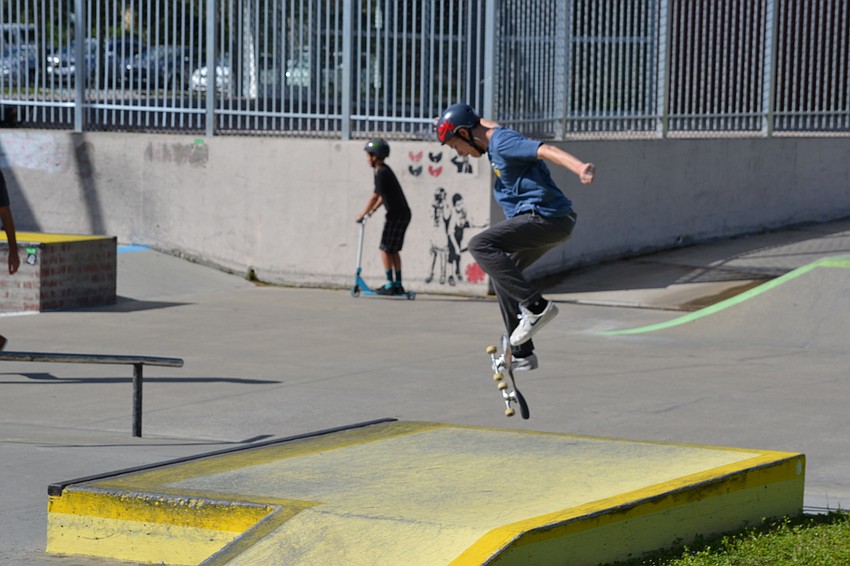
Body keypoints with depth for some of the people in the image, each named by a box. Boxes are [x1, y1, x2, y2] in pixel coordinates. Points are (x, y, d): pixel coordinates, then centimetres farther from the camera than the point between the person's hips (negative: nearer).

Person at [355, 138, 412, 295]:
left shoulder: (381, 173, -15)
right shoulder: (385, 170, 14)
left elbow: (375, 196, -16)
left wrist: (362, 214, -8)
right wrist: (374, 209, 21)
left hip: (396, 214, -9)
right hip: (404, 213, 9)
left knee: (385, 249, -3)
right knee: (394, 250, 14)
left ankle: (390, 285, -3)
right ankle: (398, 284, 15)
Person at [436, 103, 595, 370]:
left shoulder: (503, 142, -13)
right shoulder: (493, 135, 17)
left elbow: (546, 150, -30)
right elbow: (484, 124, 43)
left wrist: (579, 167, -47)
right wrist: (447, 122, 59)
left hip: (546, 218, -11)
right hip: (552, 222, 11)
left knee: (480, 245, -21)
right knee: (501, 272, 21)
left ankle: (535, 305, -24)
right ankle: (522, 354, 22)